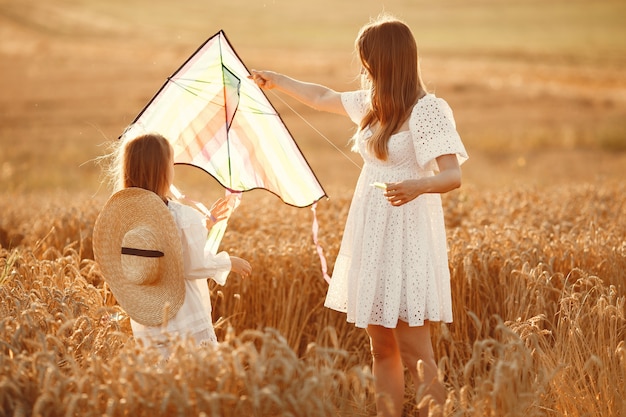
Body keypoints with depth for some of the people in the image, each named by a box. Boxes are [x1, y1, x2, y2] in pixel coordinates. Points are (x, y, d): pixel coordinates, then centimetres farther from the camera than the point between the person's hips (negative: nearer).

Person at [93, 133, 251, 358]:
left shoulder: (122, 212, 1)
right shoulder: (185, 216, -18)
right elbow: (195, 266, -14)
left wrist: (207, 222, 21)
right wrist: (230, 262, 4)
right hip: (186, 323, -5)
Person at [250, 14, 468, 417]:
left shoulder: (428, 110, -12)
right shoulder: (372, 103, 11)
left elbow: (452, 175, -20)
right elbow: (324, 97, 29)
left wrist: (417, 186, -40)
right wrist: (276, 80, 39)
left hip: (406, 240, -8)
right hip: (372, 237, 8)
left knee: (415, 355, -8)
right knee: (381, 350, 10)